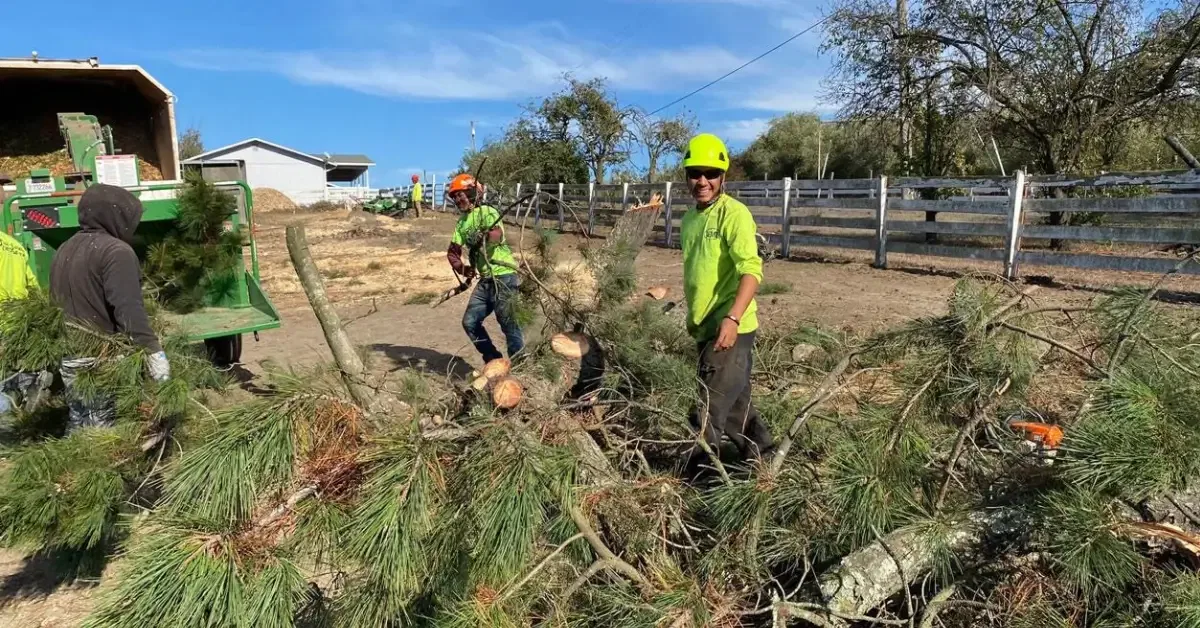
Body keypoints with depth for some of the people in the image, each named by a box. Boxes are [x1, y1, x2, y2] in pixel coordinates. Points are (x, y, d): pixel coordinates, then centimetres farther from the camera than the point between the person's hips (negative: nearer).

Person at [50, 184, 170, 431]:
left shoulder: (64, 250, 15)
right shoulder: (116, 251, -14)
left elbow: (57, 301, 22)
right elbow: (129, 309, -24)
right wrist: (153, 350, -26)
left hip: (66, 356, 9)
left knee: (78, 427, 17)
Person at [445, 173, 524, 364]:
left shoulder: (487, 212, -9)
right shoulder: (462, 222, 14)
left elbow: (497, 235, -28)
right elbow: (453, 251, 12)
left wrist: (484, 236, -51)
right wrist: (462, 269, -8)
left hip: (503, 276, -8)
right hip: (485, 280, 8)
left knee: (509, 325, -6)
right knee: (470, 322, 7)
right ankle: (495, 362, 18)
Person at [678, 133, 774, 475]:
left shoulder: (733, 213, -13)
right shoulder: (689, 219, 13)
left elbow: (751, 269, -23)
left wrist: (732, 318, -34)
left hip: (729, 330, -9)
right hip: (706, 329, 9)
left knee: (709, 415, -6)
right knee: (735, 403, 20)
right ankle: (765, 458, 37)